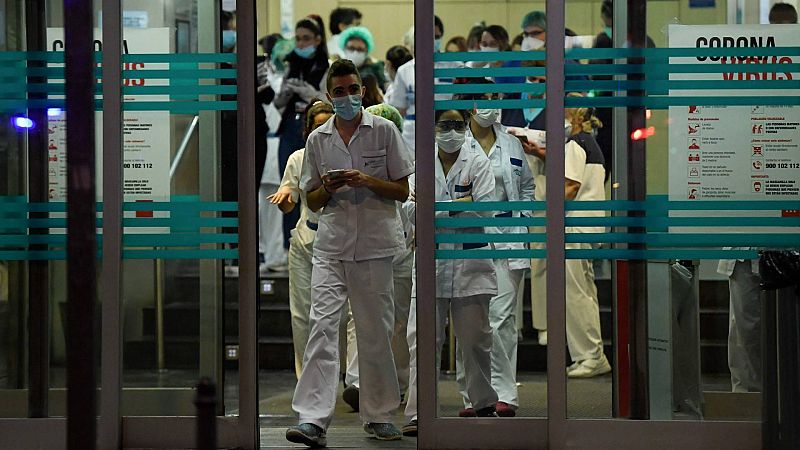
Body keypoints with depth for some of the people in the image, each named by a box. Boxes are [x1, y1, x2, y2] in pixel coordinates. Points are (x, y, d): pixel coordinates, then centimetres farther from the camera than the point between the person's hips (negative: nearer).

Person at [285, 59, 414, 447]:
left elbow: (402, 191, 4)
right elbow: (311, 202, 15)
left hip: (375, 246, -1)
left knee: (375, 331, 5)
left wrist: (367, 181, -13)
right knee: (322, 324, -12)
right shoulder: (317, 139, 10)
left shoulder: (384, 131, 4)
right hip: (331, 244, 1)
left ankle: (378, 415, 18)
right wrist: (327, 188, -7)